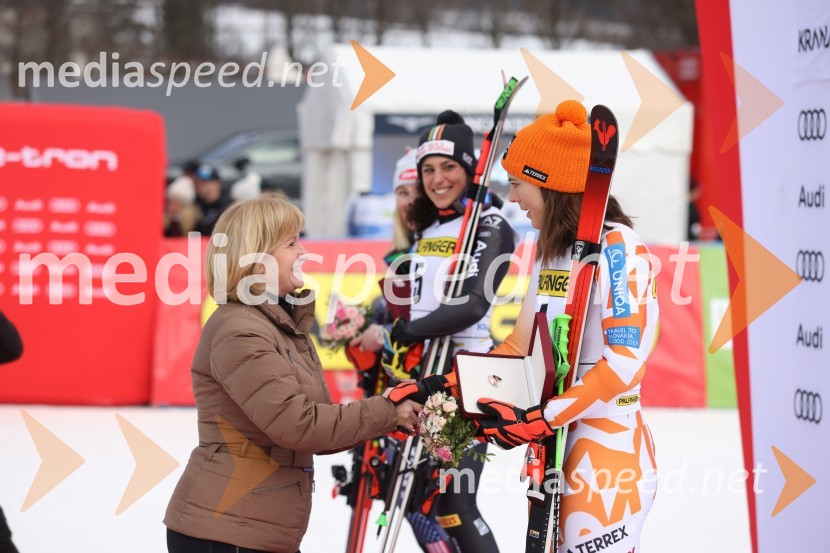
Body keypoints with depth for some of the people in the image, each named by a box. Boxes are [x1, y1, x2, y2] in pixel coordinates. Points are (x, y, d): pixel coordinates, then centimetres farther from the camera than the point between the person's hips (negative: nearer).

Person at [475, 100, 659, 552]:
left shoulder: (616, 247, -13)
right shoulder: (551, 250, 14)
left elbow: (626, 359, -20)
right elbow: (521, 346, 18)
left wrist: (540, 420, -23)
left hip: (608, 449, -8)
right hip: (553, 448, 8)